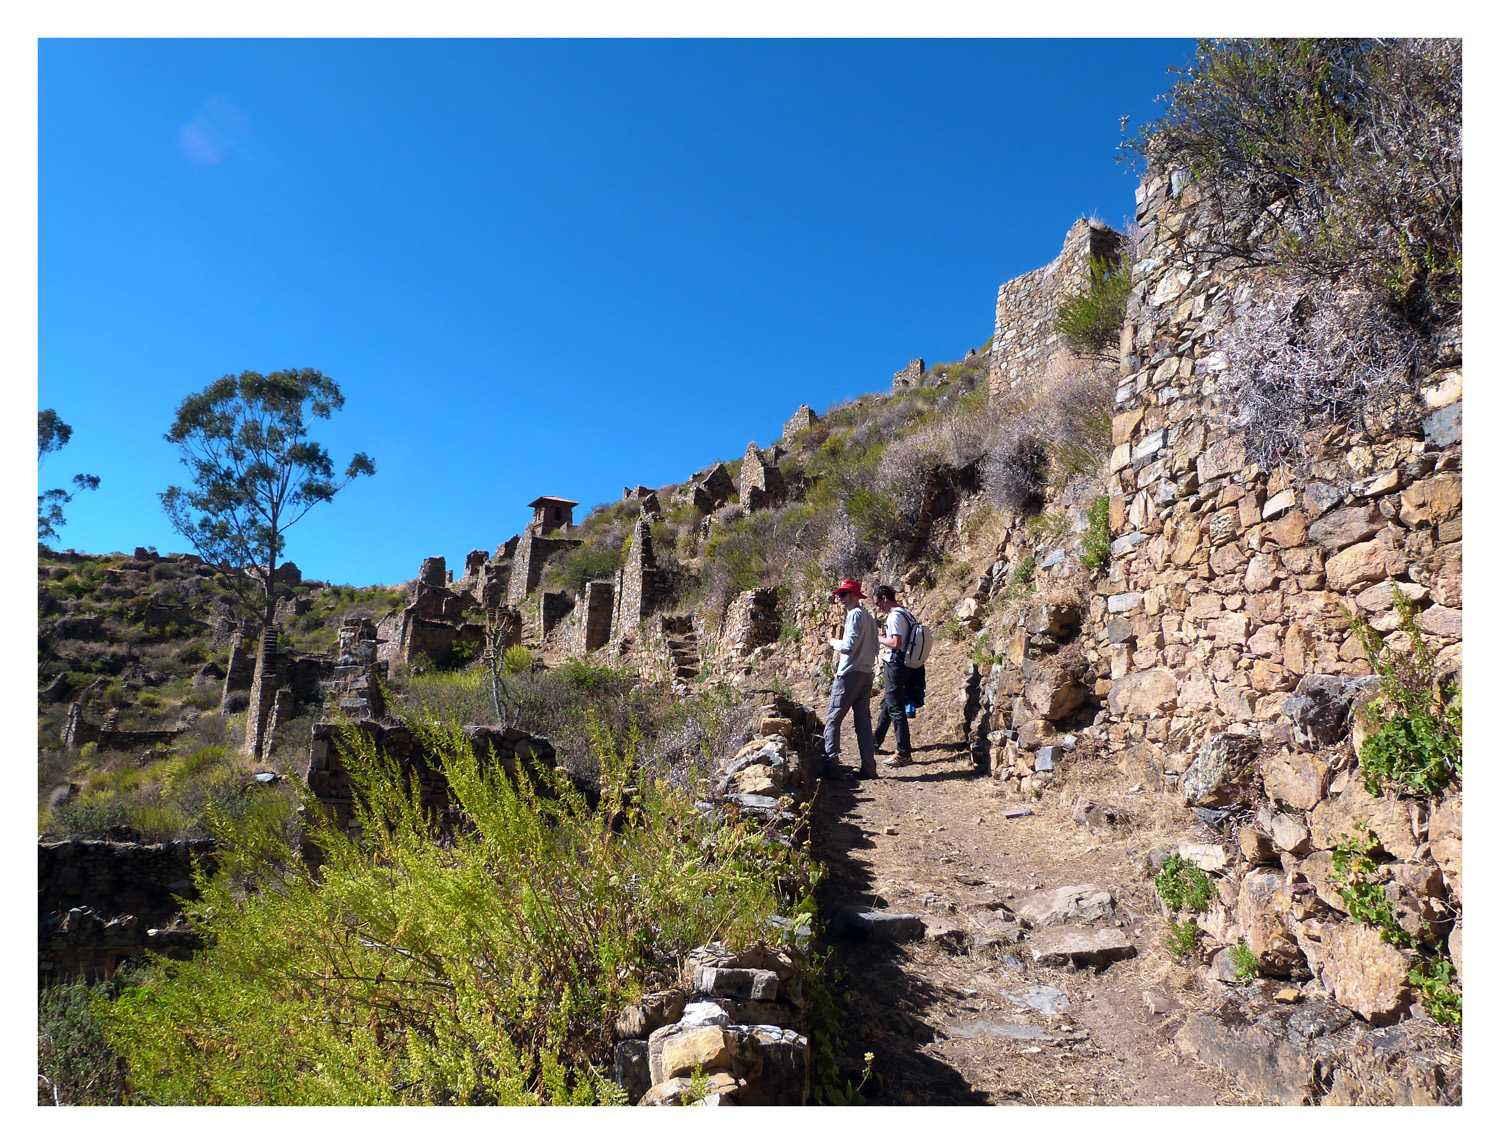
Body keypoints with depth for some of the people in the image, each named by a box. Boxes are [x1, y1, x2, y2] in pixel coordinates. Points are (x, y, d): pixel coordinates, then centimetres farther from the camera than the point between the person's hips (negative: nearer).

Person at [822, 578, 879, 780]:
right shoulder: (869, 617, 16)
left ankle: (831, 757, -11)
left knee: (833, 718, -3)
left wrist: (834, 643, 1)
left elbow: (849, 645, -16)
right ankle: (869, 767, 5)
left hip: (850, 674, -8)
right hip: (867, 674, 8)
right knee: (863, 721, 7)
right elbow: (875, 648, 19)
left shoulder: (854, 615, -9)